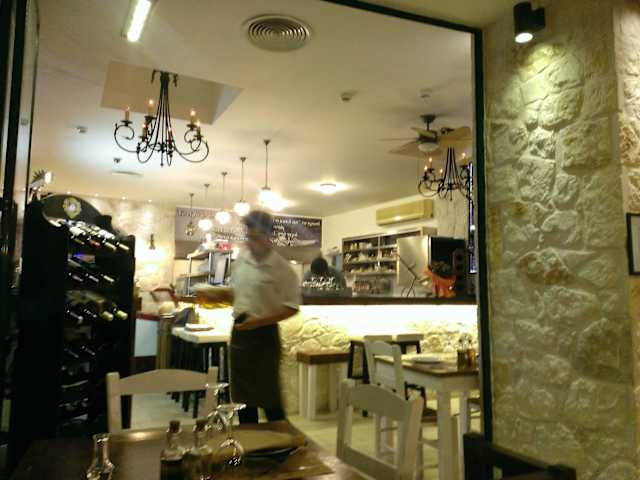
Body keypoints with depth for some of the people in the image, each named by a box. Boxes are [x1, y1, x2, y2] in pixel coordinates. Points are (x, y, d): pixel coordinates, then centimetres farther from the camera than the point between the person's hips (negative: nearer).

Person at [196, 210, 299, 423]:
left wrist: (259, 321, -20)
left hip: (264, 334, -6)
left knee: (268, 394, 1)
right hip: (239, 331, 6)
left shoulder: (282, 269, -14)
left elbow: (292, 308, -14)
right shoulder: (241, 258, 4)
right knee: (242, 394, 14)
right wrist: (215, 295, -1)